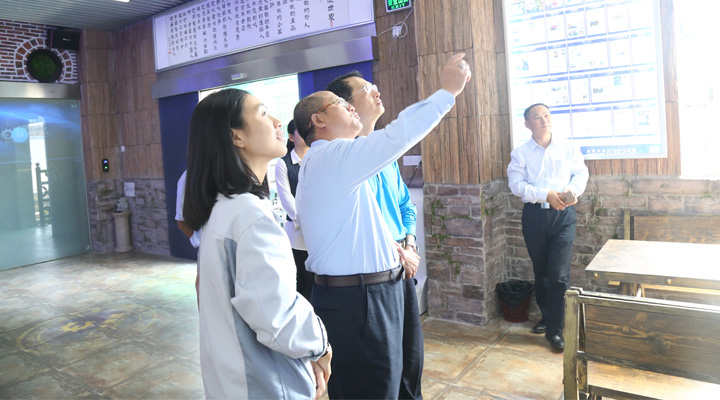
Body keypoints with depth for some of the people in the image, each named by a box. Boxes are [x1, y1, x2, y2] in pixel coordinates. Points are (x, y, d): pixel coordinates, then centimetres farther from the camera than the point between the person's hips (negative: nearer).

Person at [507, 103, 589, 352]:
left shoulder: (568, 148, 8)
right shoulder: (520, 153, 3)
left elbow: (581, 173, 4)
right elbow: (517, 184, -8)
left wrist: (572, 190, -18)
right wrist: (547, 195, -20)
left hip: (563, 214, -1)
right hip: (534, 215, 1)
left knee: (559, 274, -8)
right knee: (541, 271, 13)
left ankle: (555, 330, 1)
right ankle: (547, 317, 33)